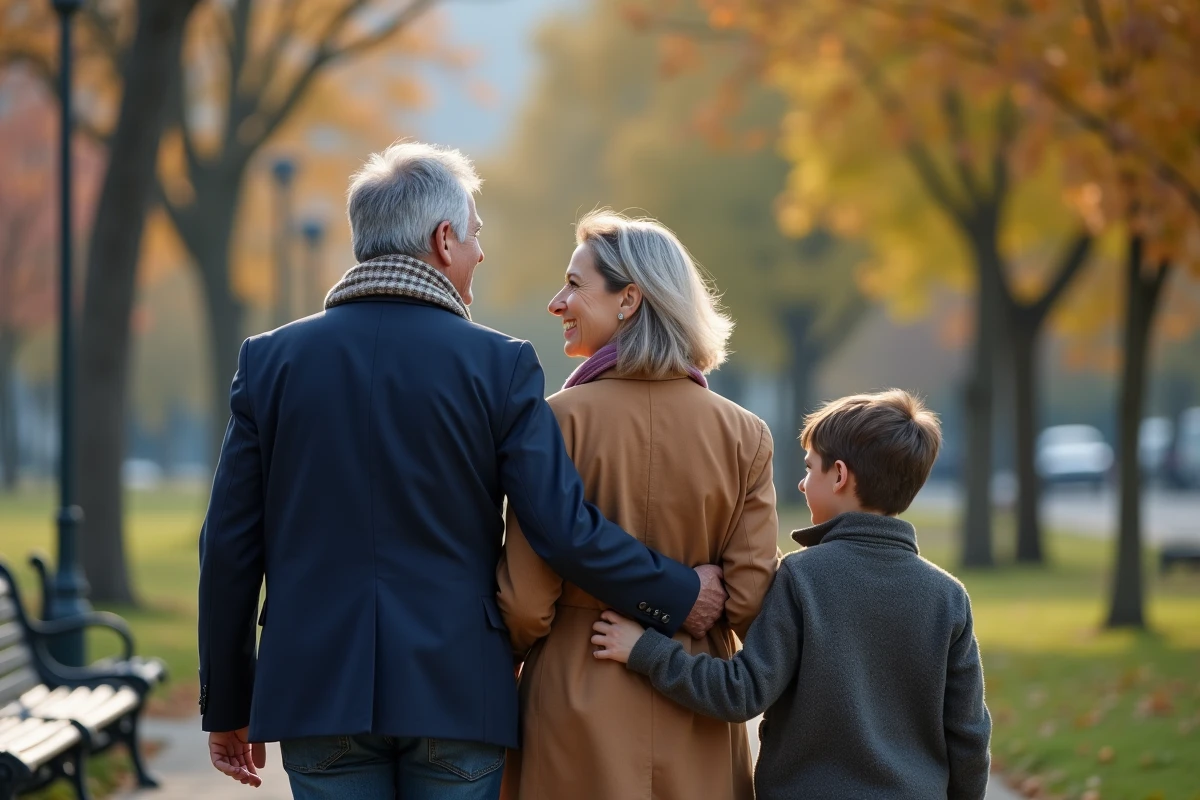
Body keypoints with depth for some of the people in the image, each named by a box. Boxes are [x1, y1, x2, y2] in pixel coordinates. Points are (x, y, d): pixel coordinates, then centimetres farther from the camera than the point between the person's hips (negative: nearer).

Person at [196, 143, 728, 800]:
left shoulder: (270, 360, 2)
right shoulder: (500, 365, -4)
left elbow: (229, 547, 3)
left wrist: (227, 706, 11)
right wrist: (679, 595, 7)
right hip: (457, 694, -1)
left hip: (318, 693, 2)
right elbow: (564, 529, -8)